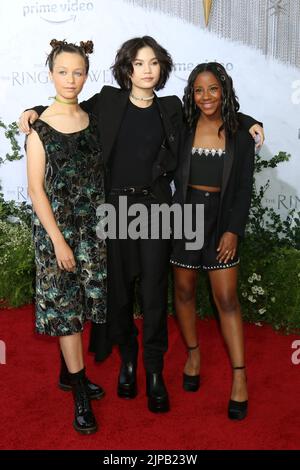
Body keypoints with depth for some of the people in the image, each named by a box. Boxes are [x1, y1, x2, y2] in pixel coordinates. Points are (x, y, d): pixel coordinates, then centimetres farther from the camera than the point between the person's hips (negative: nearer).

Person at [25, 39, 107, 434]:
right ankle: (80, 392, 13)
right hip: (57, 226, -4)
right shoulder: (40, 128, -9)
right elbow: (36, 189, -10)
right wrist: (58, 239, -13)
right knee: (65, 304, 2)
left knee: (80, 302, 12)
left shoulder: (92, 120, 4)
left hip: (91, 226, 5)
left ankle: (69, 372, 31)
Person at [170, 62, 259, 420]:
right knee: (184, 289, 10)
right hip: (184, 215, 1)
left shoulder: (240, 136, 1)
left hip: (221, 219, -1)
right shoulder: (182, 129, 0)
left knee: (226, 297, -1)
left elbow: (244, 189, 0)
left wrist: (233, 229, -8)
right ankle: (193, 354, 32)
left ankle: (240, 376, 8)